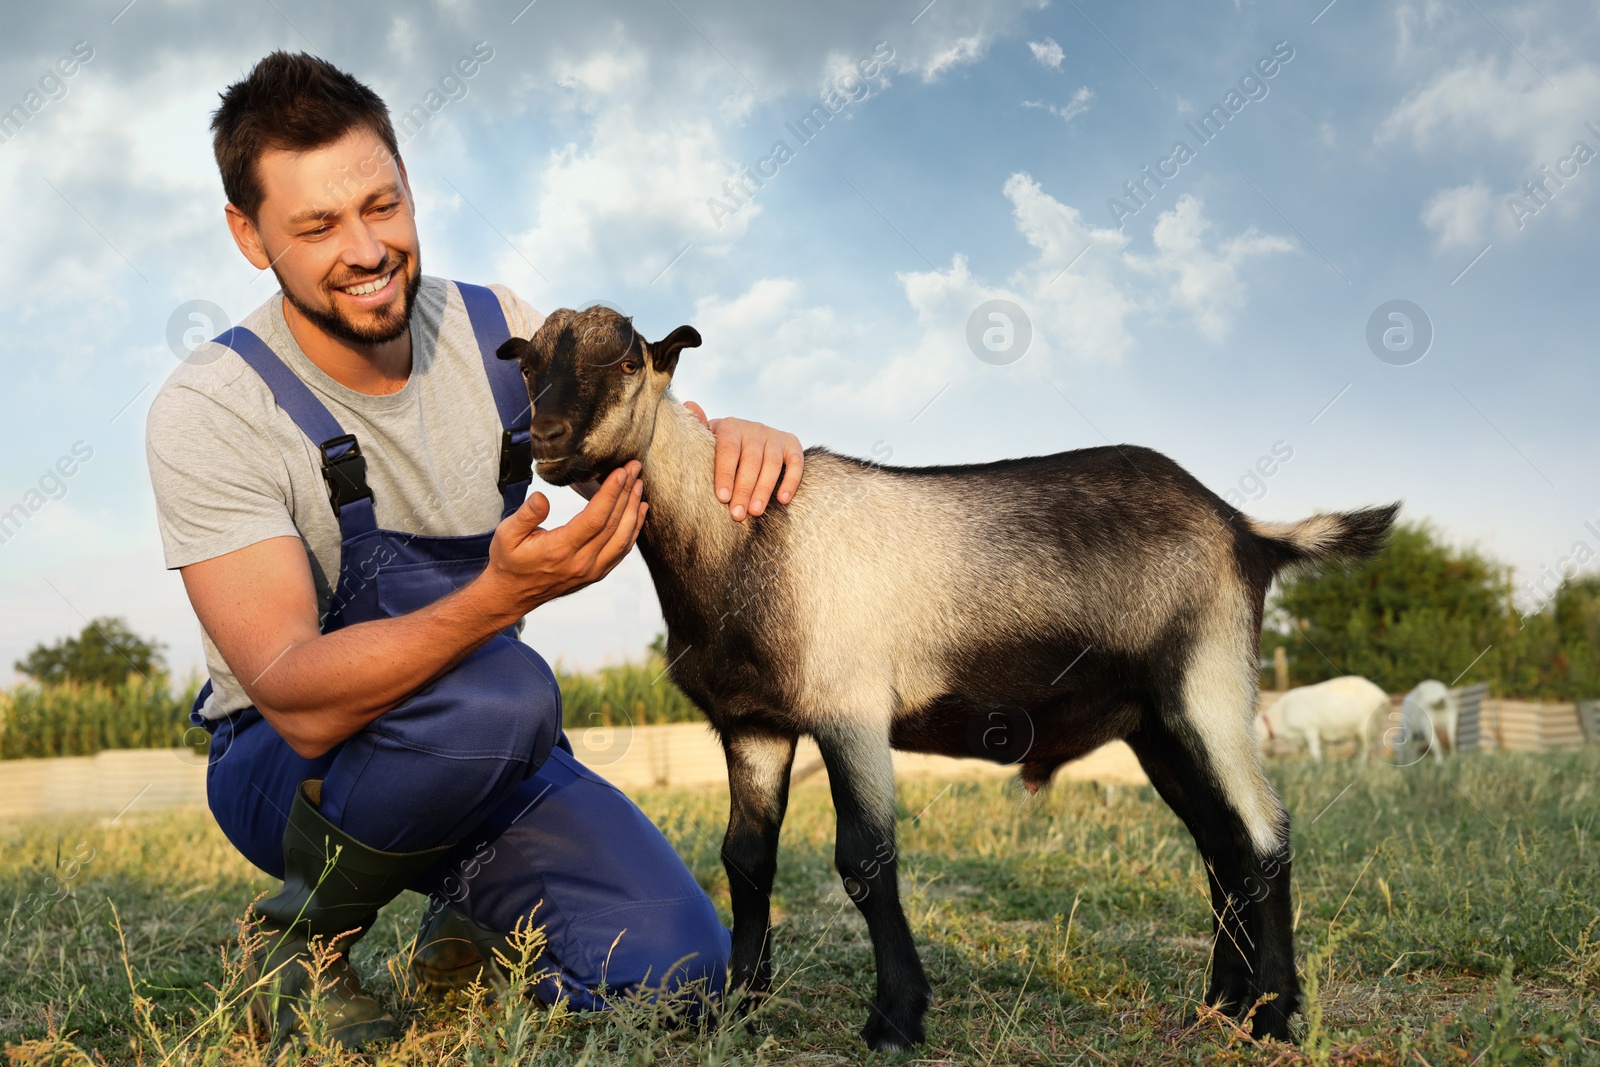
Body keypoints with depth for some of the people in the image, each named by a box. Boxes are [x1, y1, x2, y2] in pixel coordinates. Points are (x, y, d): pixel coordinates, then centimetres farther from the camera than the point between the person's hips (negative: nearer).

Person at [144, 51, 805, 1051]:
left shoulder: (498, 331, -7)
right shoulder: (210, 411, -20)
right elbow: (294, 695, -30)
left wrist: (739, 439, -24)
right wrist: (502, 594, -46)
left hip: (488, 753, 4)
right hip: (289, 768, -3)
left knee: (677, 967, -18)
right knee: (501, 692, -37)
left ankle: (472, 929, 15)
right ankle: (303, 941, -8)